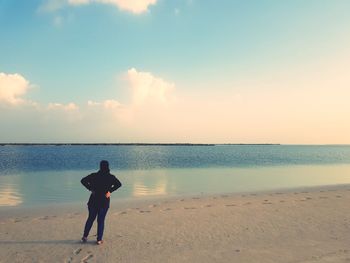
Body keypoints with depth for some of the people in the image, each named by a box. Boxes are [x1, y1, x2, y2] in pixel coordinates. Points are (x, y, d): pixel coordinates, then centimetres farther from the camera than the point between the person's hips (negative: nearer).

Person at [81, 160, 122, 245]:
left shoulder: (94, 175, 0)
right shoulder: (111, 177, -3)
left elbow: (83, 180, -7)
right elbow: (119, 184, -16)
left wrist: (90, 189, -3)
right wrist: (110, 191, -9)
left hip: (94, 200, 1)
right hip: (104, 201, -1)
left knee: (90, 219, 17)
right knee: (101, 220, 7)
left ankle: (85, 236, 21)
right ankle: (99, 239, 8)